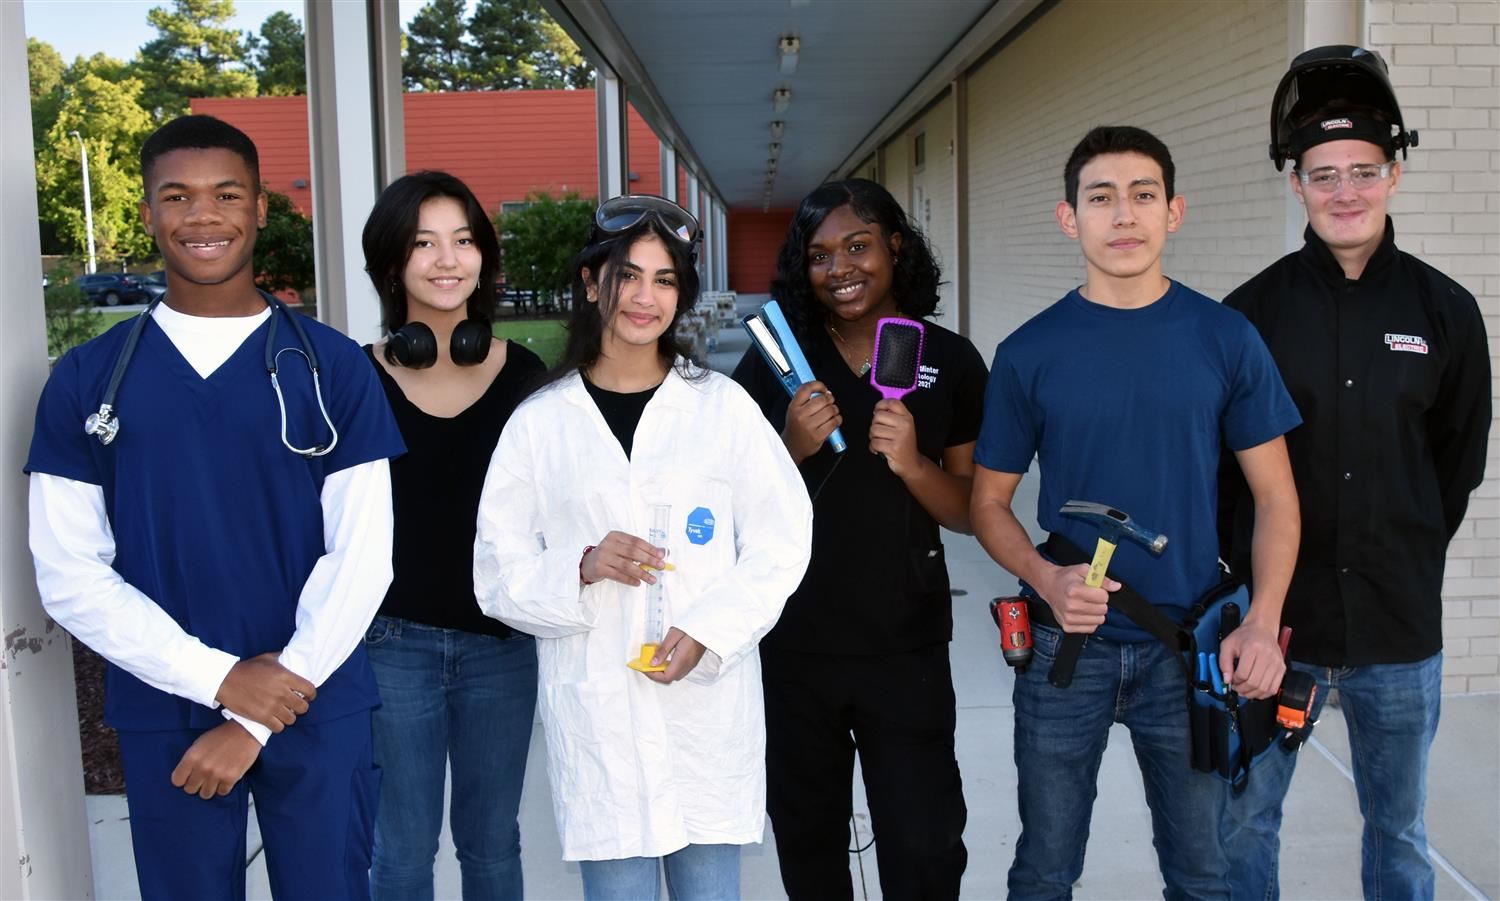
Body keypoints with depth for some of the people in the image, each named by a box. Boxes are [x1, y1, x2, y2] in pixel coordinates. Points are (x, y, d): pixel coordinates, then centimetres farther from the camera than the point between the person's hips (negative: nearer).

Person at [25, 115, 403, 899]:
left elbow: (360, 556, -6)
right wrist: (220, 679, -12)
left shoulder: (332, 367, -3)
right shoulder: (87, 381, 1)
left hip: (318, 714, -1)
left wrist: (256, 722, -9)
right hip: (161, 717, 1)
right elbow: (69, 574, -2)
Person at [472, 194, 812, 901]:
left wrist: (709, 628, -12)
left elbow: (781, 541, 2)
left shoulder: (723, 406, 2)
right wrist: (582, 569, -16)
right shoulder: (539, 421, 2)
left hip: (709, 706, 1)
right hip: (595, 714, 0)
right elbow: (499, 575, 2)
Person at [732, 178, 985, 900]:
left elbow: (967, 514, 1)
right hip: (792, 647, 1)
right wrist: (790, 450, -18)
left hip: (907, 649, -1)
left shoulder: (951, 362, -2)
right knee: (808, 842, 18)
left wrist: (911, 463, -19)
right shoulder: (774, 361, -2)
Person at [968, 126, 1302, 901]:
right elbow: (989, 503, 2)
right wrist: (1047, 578, -17)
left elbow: (1275, 494, 2)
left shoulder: (1225, 340, -3)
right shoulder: (1029, 353, -4)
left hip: (1191, 651, 1)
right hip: (1064, 646, 0)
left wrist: (1262, 621, -12)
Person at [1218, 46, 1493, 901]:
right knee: (1244, 822, 10)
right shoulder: (1252, 310, -3)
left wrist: (1412, 556, 7)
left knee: (1399, 830, 16)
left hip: (1400, 624, 1)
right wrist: (1254, 564, -1)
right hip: (1274, 616, -1)